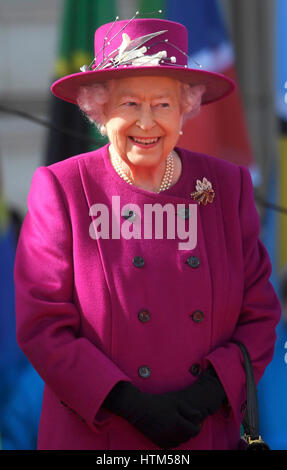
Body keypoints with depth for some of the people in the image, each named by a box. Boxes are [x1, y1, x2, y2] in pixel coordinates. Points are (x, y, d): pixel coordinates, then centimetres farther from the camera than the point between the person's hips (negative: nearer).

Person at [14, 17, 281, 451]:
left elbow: (259, 313, 4)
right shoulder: (60, 189, -5)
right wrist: (129, 403, -17)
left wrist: (210, 392, -12)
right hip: (96, 437, -2)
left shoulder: (227, 187, 2)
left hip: (210, 432, 2)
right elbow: (41, 325, -9)